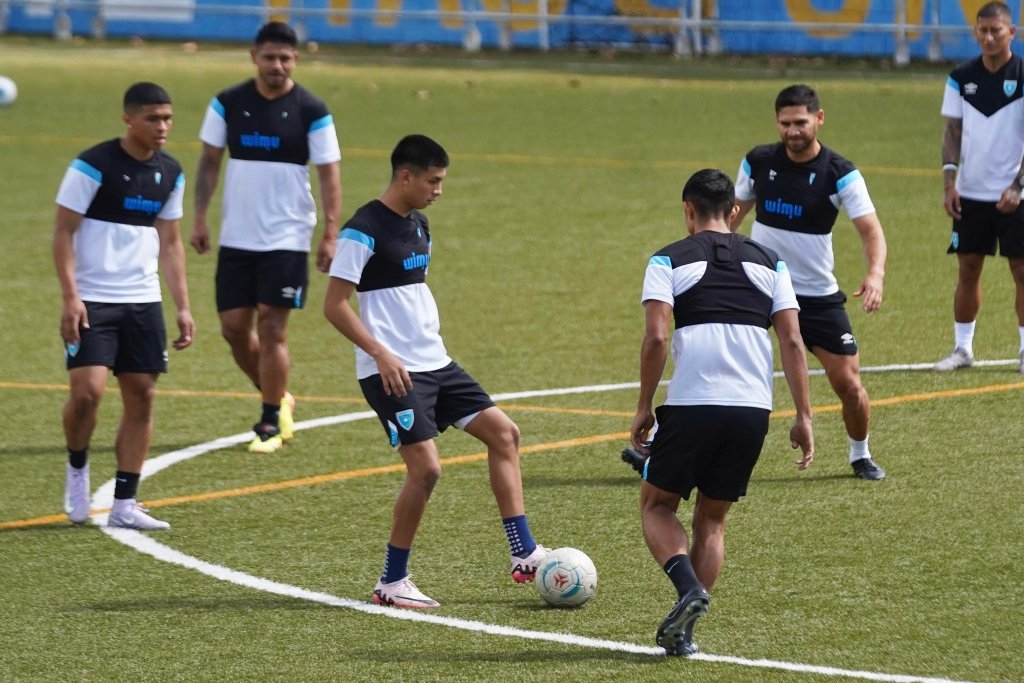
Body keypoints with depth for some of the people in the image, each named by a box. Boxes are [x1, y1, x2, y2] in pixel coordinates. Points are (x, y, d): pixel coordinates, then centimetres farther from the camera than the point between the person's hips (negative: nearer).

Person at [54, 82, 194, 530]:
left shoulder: (170, 173, 8)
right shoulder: (93, 166, -11)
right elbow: (63, 232, -9)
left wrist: (182, 306, 11)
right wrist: (70, 297, -17)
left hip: (143, 302, 6)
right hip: (92, 301, -6)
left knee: (141, 395, 3)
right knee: (88, 389, -18)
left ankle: (123, 505, 10)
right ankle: (77, 468, 11)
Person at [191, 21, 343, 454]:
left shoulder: (312, 112, -6)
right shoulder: (228, 104, 1)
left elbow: (329, 174, -5)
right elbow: (209, 161, 7)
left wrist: (330, 235, -11)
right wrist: (200, 219, 0)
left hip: (287, 239, -3)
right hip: (236, 237, 3)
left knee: (271, 327, -6)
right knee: (234, 327, 4)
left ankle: (271, 422, 5)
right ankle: (278, 398, 26)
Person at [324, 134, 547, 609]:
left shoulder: (418, 225, 13)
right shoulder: (364, 230, -13)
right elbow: (334, 305, -16)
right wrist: (381, 354, -24)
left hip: (434, 362, 9)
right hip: (392, 370, -9)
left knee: (503, 431, 5)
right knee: (425, 467, -15)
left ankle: (524, 555, 8)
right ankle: (392, 583, -2)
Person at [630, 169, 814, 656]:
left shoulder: (669, 260, 4)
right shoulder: (769, 262, 13)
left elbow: (656, 337, -9)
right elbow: (792, 341, 5)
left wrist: (644, 408, -1)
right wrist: (803, 416, 5)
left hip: (690, 406, -3)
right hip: (753, 409, 3)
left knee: (656, 505, 16)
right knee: (712, 519, 18)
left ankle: (688, 587, -11)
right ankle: (682, 632, 13)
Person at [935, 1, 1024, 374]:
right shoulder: (961, 78, 4)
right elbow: (953, 131, 7)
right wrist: (950, 180, -4)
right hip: (970, 193, 3)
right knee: (967, 270, 7)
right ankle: (962, 348, 15)